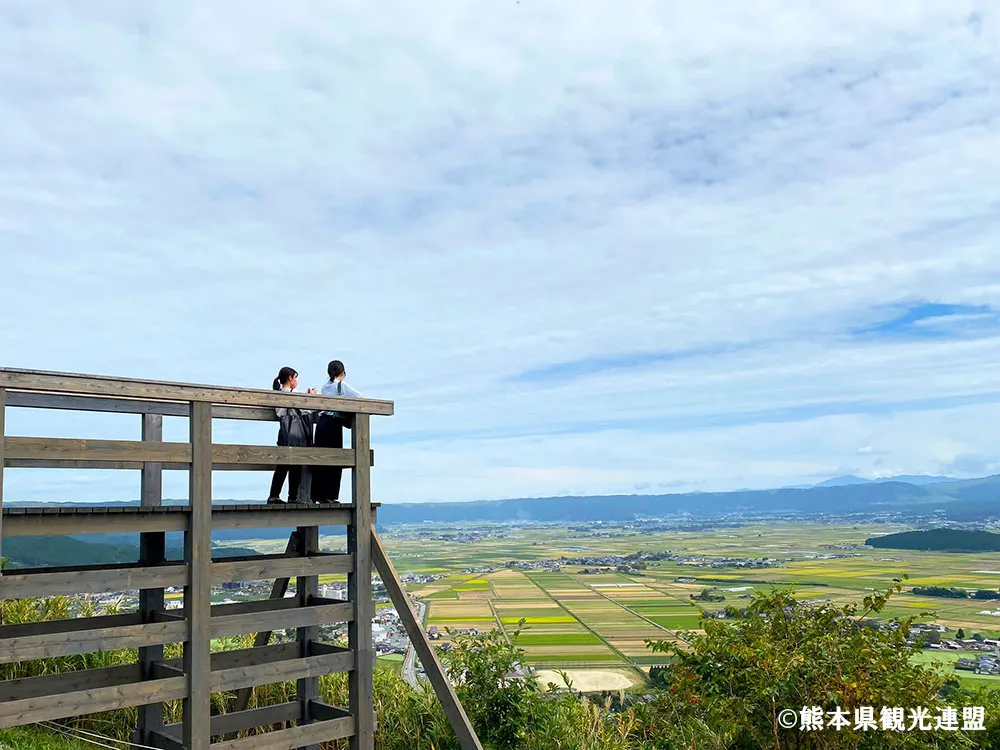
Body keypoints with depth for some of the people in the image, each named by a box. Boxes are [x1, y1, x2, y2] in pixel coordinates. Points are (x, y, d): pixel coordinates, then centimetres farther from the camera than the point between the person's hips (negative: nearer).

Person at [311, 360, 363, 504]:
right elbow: (360, 397, -1)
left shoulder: (324, 386, 14)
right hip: (334, 424, -6)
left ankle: (317, 495, 6)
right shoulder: (342, 385, -3)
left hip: (322, 422, 6)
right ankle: (329, 495, -2)